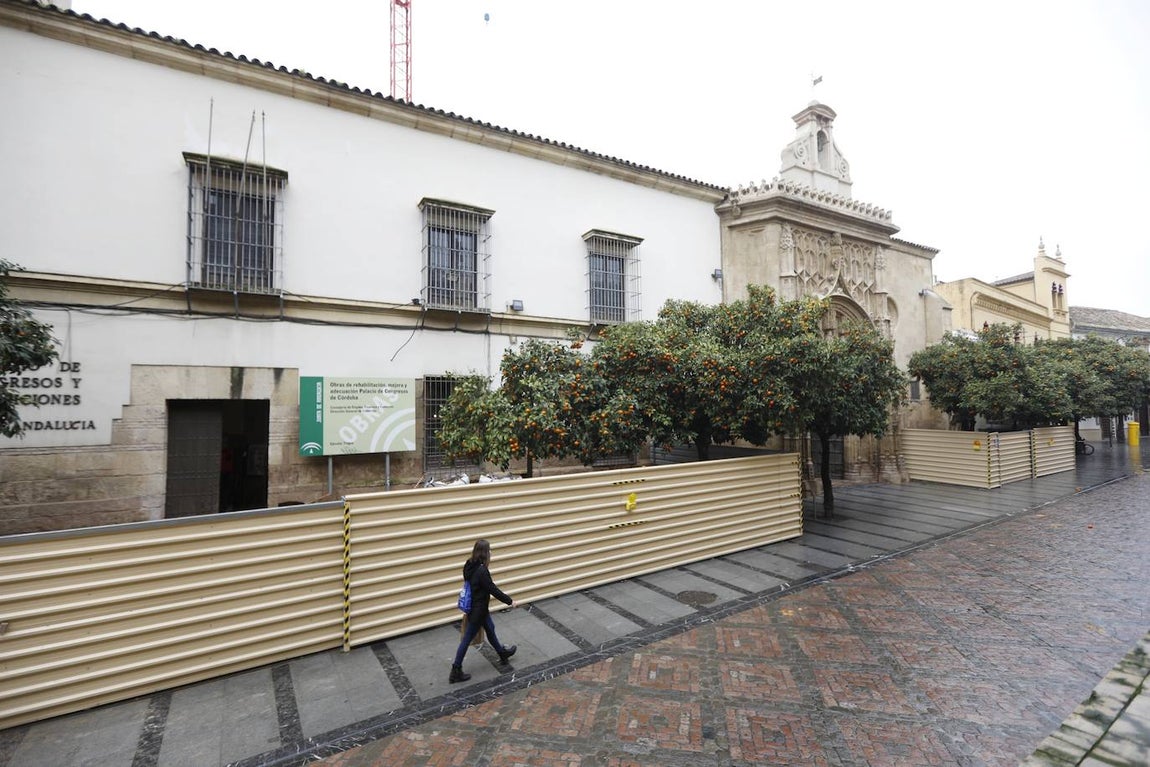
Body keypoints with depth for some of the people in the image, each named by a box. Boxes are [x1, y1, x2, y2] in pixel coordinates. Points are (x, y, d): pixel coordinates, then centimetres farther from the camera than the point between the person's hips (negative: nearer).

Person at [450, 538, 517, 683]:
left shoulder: (470, 566, -6)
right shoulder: (481, 571, -31)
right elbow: (493, 590, -24)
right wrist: (510, 601, -10)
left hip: (476, 607, 9)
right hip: (478, 610, -9)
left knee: (490, 628, 25)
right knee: (467, 639, 7)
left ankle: (503, 654, 46)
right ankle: (456, 672, 23)